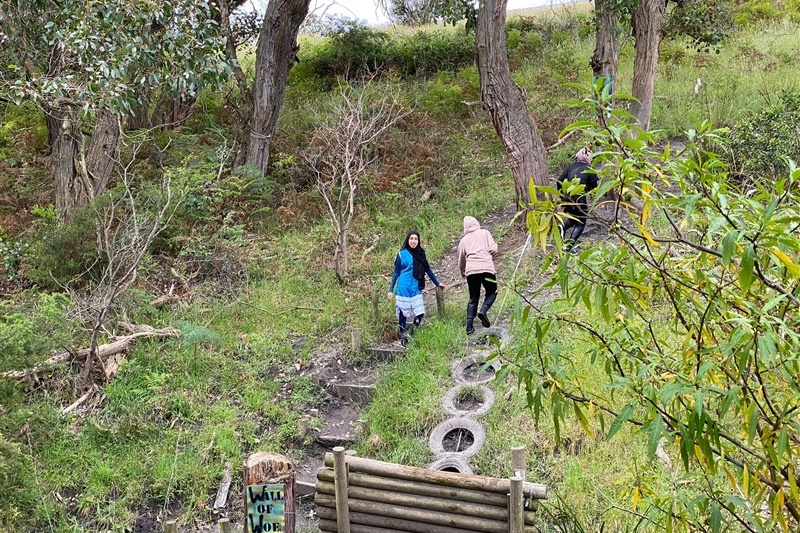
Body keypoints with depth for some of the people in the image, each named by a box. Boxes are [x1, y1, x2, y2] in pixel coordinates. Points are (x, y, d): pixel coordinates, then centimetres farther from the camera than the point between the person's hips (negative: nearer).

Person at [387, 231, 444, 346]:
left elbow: (427, 270, 16)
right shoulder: (402, 254, -2)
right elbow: (396, 272, 3)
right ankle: (403, 337, 16)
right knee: (403, 314, 2)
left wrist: (437, 283, 21)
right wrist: (391, 290, 1)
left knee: (420, 314, -6)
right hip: (404, 289, -3)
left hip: (416, 289, 3)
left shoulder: (420, 253, 6)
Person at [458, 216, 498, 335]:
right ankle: (483, 311, -12)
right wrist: (492, 256, 22)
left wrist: (463, 272, 42)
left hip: (471, 270, 2)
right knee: (492, 292, 15)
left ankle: (469, 326, 1)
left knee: (473, 298, 11)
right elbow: (493, 249, 0)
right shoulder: (484, 233, 12)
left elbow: (461, 260, 24)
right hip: (486, 267, -2)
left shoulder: (463, 240, 18)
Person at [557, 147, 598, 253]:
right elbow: (594, 187, -1)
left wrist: (562, 196, 15)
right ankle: (569, 245, -5)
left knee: (572, 218, 28)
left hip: (567, 198, 4)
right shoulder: (590, 170, -2)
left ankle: (562, 227, -3)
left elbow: (560, 181, 7)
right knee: (580, 223, 11)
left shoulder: (571, 167, 9)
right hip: (579, 199, -4)